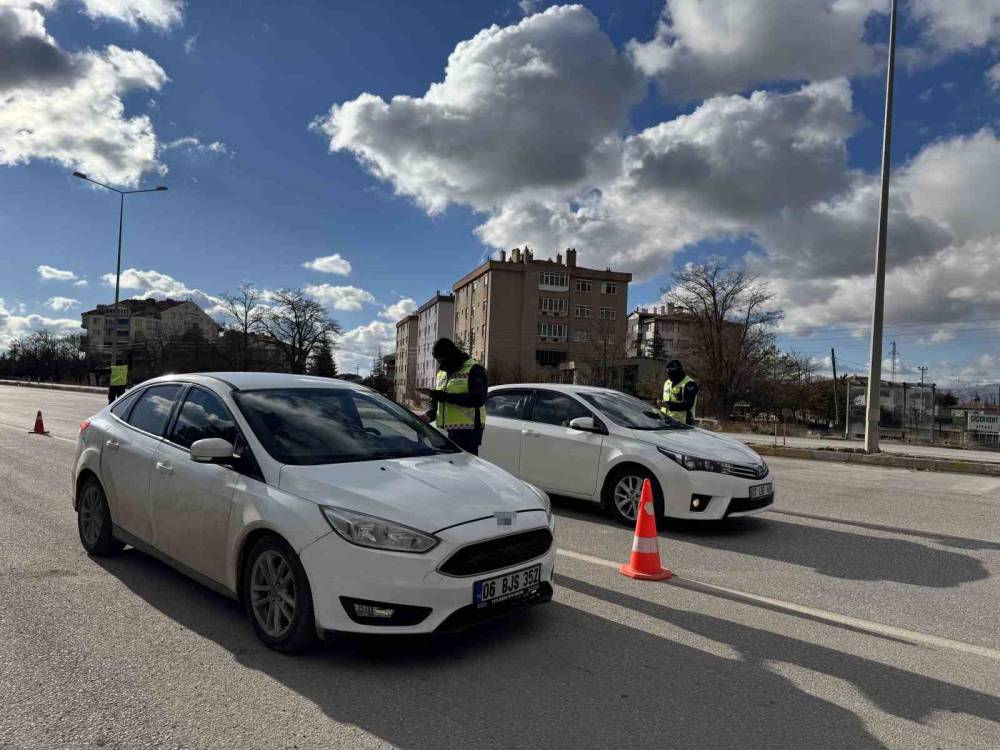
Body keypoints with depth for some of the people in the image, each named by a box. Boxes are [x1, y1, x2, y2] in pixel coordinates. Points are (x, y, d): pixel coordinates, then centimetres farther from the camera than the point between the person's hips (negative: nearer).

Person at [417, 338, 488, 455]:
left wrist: (443, 395, -21)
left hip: (467, 432, -7)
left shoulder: (474, 369, -6)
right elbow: (435, 402, 23)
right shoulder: (442, 374, 19)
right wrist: (430, 415, -2)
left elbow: (478, 399, -20)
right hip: (447, 431, 8)